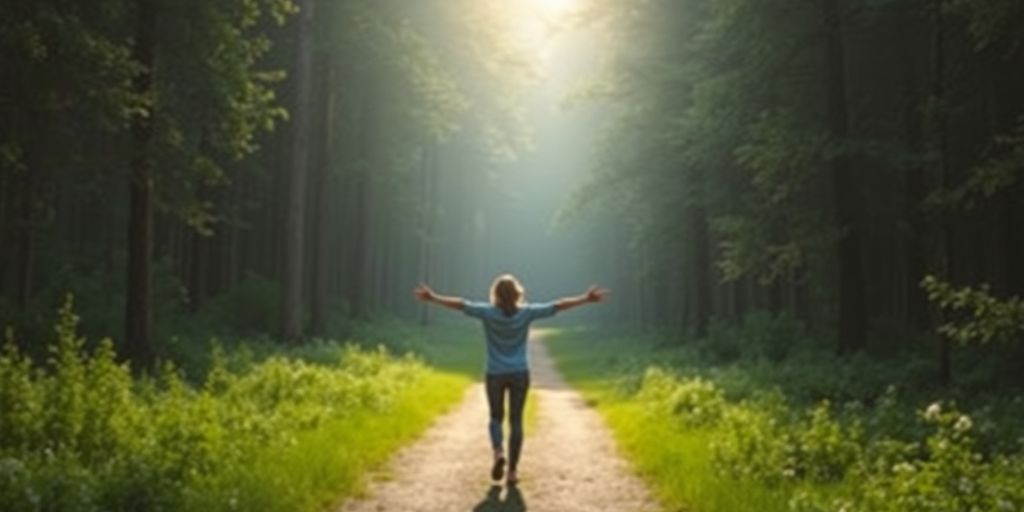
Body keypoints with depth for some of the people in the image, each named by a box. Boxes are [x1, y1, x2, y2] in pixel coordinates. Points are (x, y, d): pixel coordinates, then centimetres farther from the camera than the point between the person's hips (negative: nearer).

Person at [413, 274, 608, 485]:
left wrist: (432, 297, -2)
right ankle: (512, 471, 4)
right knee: (516, 421, 7)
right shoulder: (526, 312, -8)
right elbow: (557, 306, -5)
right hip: (520, 374, 0)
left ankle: (498, 452, -9)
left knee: (496, 417, 18)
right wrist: (586, 299, 1)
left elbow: (460, 304, -10)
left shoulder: (488, 312, -11)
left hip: (495, 375, 0)